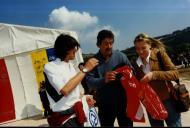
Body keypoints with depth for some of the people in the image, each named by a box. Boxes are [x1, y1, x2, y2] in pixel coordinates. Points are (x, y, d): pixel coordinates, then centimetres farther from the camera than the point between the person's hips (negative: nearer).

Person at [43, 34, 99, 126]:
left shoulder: (70, 65, 9)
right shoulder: (50, 67, -13)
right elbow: (65, 90, -27)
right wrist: (85, 69, -22)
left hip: (77, 113, 7)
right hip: (65, 117, -6)